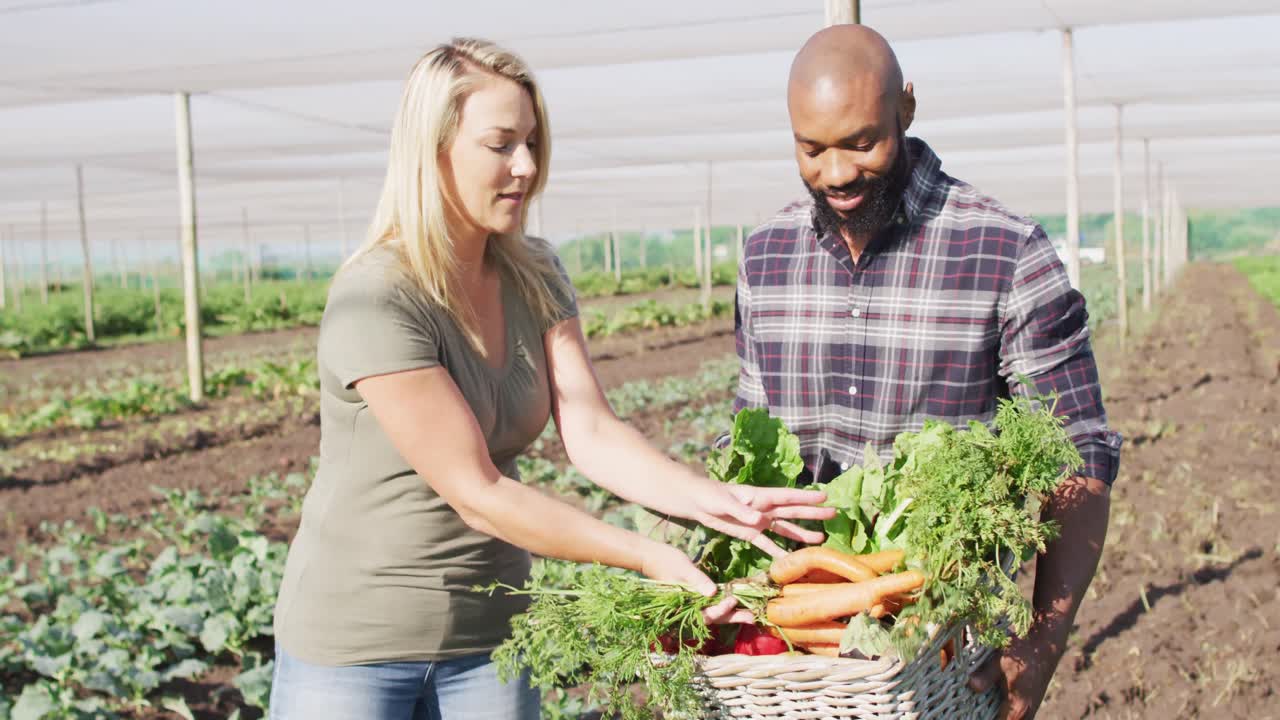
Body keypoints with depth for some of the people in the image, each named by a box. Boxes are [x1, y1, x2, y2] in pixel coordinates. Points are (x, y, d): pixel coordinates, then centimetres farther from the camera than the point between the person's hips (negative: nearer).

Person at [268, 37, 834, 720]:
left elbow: (590, 431, -9)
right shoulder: (373, 302, -22)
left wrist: (708, 499, -26)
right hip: (356, 643, -5)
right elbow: (476, 493, -22)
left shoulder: (532, 274, 0)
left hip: (489, 630, 6)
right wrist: (650, 558, -26)